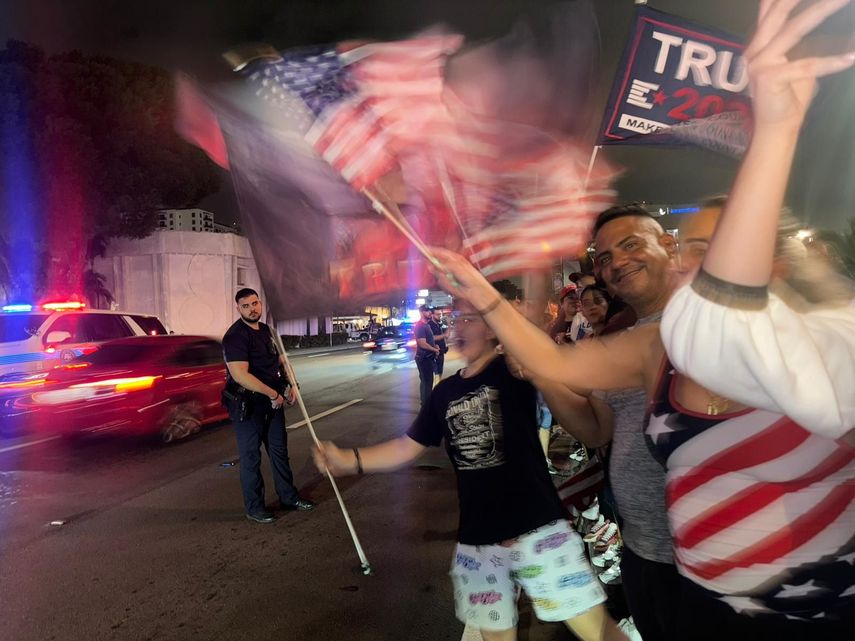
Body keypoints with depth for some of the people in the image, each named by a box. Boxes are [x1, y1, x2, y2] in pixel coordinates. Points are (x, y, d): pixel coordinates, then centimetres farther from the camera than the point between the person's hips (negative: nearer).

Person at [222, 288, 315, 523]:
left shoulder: (265, 330, 8)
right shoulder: (235, 336, -19)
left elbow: (277, 359, 22)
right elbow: (240, 375, -28)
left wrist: (289, 385, 8)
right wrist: (273, 394, -23)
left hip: (273, 401, 8)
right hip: (248, 404, -8)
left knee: (279, 450, 16)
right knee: (251, 456, 4)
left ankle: (288, 497, 30)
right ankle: (254, 508, 18)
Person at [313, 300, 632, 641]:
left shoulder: (513, 372, -8)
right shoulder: (445, 392, 8)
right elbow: (408, 446, 11)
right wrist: (349, 460, 0)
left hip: (537, 529, -5)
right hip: (477, 540, 5)